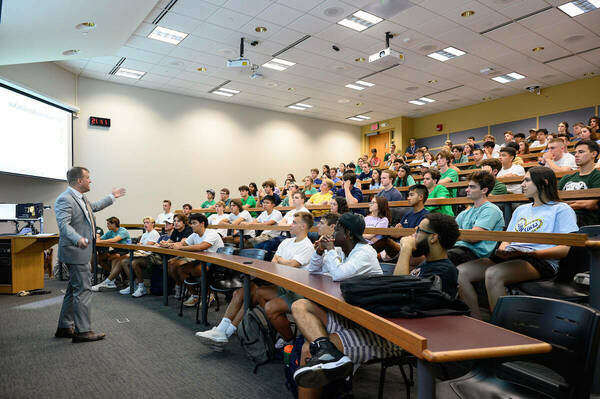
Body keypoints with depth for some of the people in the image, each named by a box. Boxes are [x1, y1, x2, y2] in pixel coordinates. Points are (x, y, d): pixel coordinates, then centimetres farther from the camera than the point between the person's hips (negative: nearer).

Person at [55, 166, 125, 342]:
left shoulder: (81, 198, 13)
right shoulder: (65, 199, -17)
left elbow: (94, 206, 33)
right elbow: (63, 224, -28)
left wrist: (112, 197, 40)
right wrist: (78, 239, -44)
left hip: (81, 251, 11)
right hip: (76, 252, -11)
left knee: (73, 290, 17)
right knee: (83, 290, -6)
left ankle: (64, 328, 27)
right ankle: (82, 331, 2)